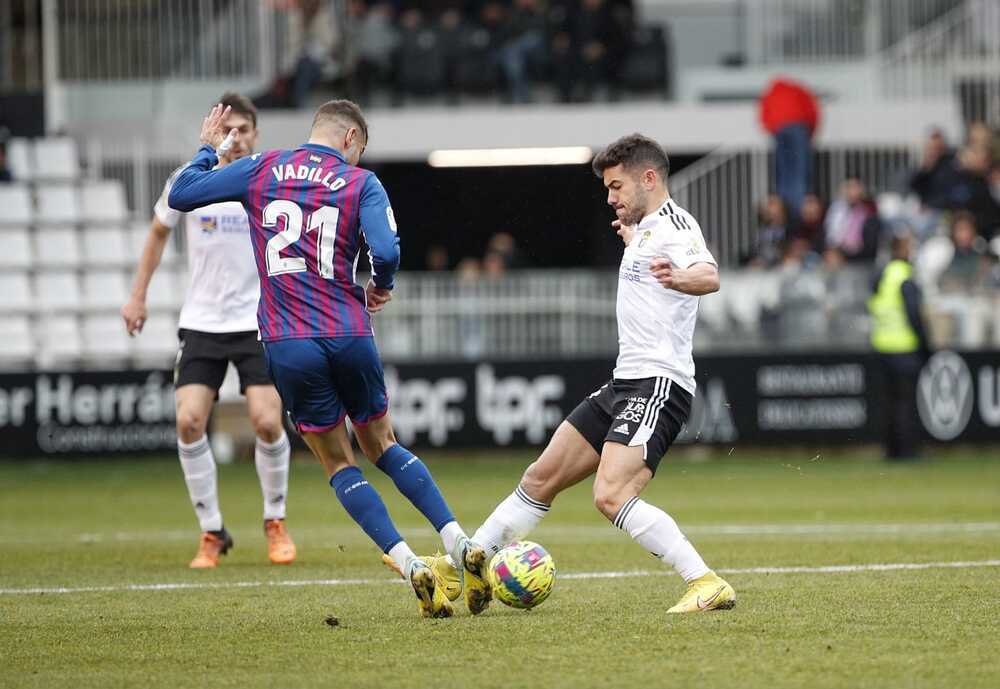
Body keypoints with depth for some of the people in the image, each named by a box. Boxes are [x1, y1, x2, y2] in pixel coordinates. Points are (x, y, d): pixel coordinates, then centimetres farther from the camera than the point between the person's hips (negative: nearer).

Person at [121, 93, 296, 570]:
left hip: (259, 322, -1)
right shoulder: (187, 183, -3)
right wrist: (138, 295, 15)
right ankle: (212, 534, 3)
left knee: (267, 423, -13)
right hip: (202, 322, 1)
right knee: (189, 421, -12)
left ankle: (275, 522, 12)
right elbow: (159, 232, 16)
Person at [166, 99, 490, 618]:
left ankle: (412, 569, -5)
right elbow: (386, 251, -14)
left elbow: (181, 195, 8)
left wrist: (208, 149, 25)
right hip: (350, 337, 0)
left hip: (288, 346, 0)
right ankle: (462, 545, 7)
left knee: (339, 466, 11)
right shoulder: (361, 184, 2)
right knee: (382, 445, 21)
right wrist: (382, 288, 8)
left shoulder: (262, 169, 5)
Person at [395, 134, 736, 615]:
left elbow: (709, 277, -34)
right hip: (626, 382, 10)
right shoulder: (646, 228, 17)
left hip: (658, 385, -10)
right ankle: (460, 567, 24)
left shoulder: (675, 224, -12)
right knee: (542, 478, 15)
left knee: (610, 496, -25)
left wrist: (680, 277, -56)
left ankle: (707, 585, -25)